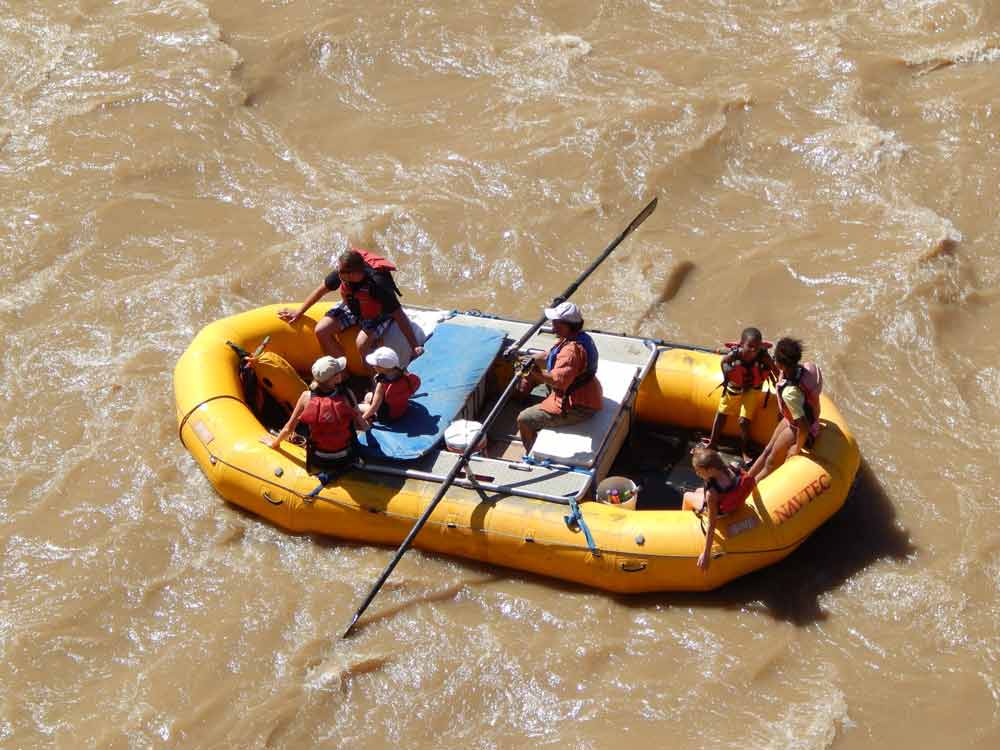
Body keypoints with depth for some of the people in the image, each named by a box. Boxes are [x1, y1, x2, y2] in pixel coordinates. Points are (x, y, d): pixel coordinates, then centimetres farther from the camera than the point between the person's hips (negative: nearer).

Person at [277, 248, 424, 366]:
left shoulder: (378, 284, -40)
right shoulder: (341, 272, -27)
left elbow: (399, 316, -33)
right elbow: (322, 289, -6)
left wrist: (415, 347, -31)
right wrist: (299, 312, 3)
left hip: (378, 315, -6)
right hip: (351, 307, 6)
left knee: (362, 344, -32)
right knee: (321, 331, -9)